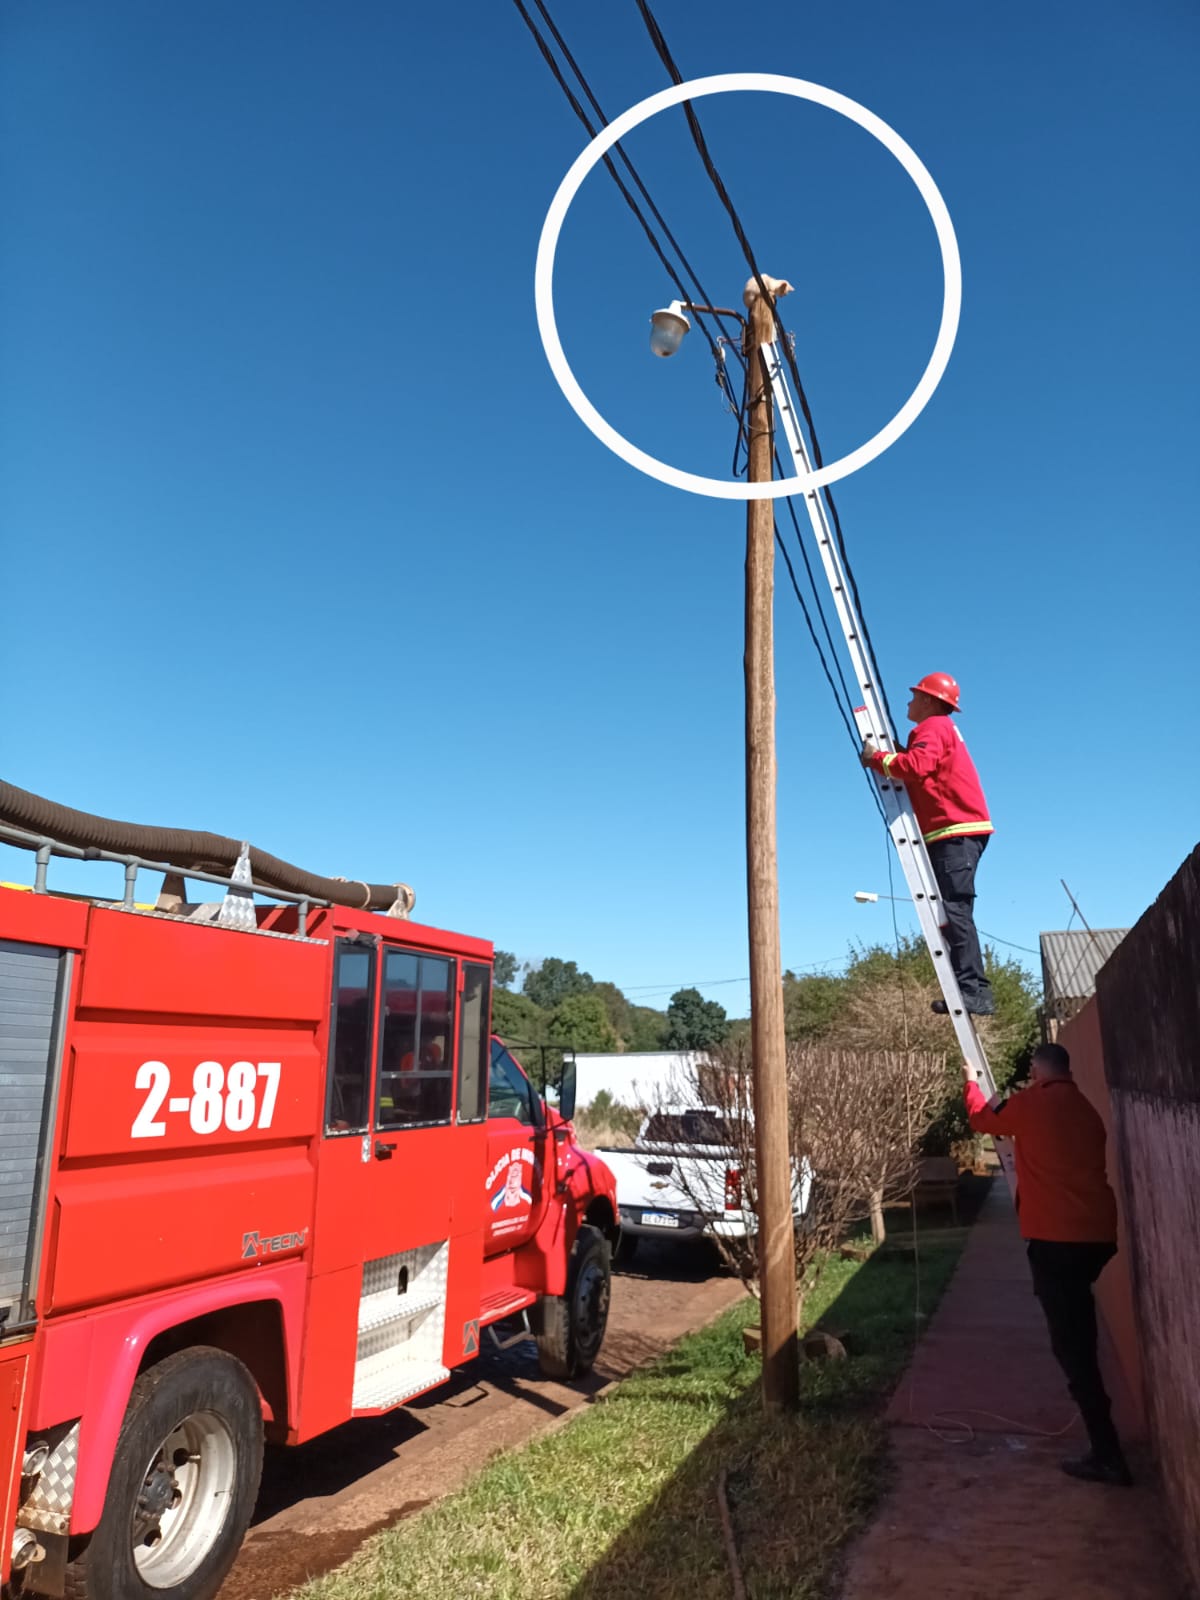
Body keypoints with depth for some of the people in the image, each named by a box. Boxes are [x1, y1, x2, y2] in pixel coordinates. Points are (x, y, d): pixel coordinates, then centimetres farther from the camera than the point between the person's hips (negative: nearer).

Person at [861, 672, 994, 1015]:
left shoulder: (932, 728, -5)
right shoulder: (942, 729, 28)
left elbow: (916, 766, -24)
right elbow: (922, 771, 21)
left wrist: (877, 759, -11)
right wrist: (885, 758, 9)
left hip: (955, 833, -10)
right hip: (956, 833, 10)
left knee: (954, 911, -15)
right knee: (953, 912, 7)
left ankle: (973, 990, -18)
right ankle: (975, 990, 7)